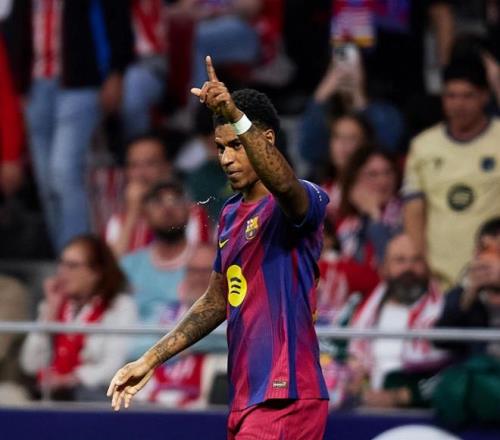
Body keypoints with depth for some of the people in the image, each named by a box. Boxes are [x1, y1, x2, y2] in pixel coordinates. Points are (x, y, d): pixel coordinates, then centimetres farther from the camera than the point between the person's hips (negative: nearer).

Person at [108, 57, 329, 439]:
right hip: (246, 402, 9)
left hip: (285, 403, -9)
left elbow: (284, 185, -35)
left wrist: (235, 118, -48)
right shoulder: (231, 214, 17)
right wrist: (151, 360, 24)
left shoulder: (297, 202, -9)